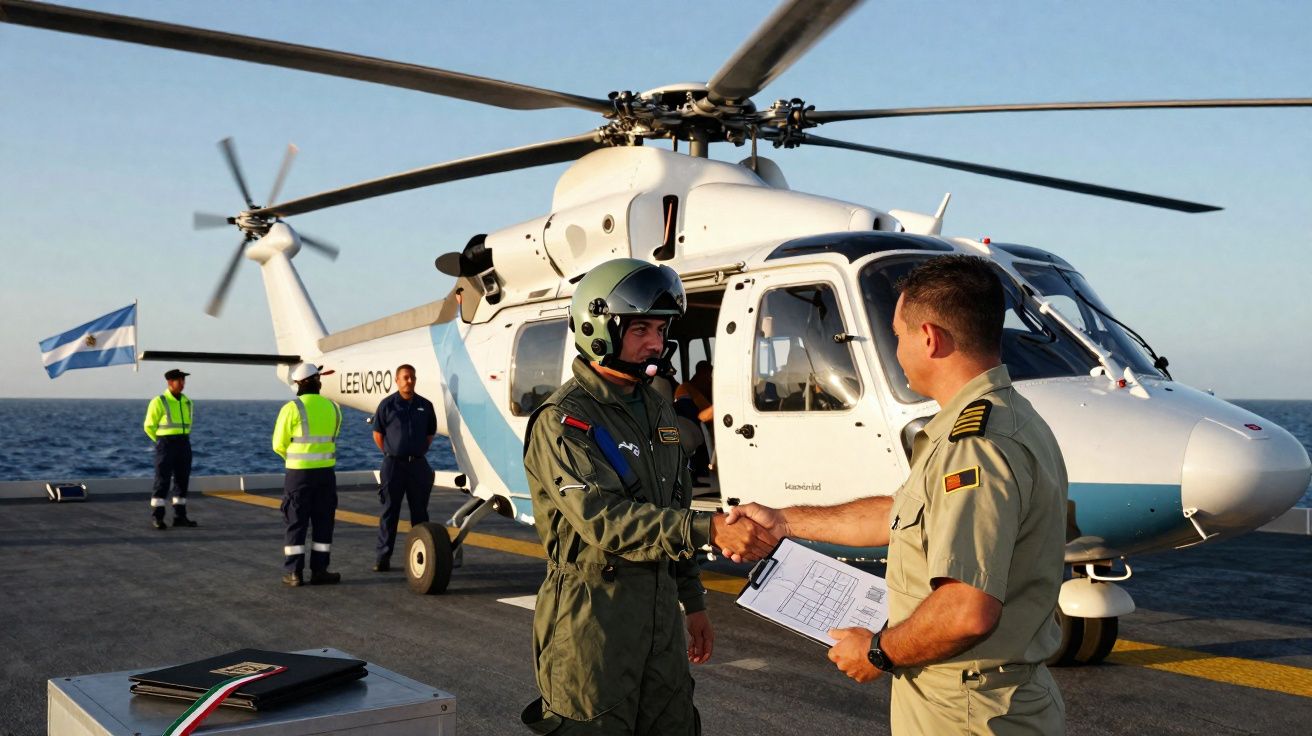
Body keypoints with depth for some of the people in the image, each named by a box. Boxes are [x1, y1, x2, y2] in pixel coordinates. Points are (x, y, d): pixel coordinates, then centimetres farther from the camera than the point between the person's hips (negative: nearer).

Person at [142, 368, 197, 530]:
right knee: (162, 480, -7)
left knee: (182, 480, 7)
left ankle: (180, 516, 13)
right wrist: (162, 443, 3)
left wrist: (182, 440, 16)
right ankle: (157, 517, -1)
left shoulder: (186, 402, 11)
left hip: (184, 444, 6)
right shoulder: (159, 402, -7)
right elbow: (149, 426, -2)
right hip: (166, 444, -6)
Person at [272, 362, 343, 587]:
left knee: (296, 523, 5)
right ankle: (319, 570, 12)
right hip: (326, 472, 3)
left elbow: (279, 444, -4)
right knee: (323, 522, 11)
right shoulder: (333, 408, 4)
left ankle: (293, 573, 7)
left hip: (298, 473, -3)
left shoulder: (292, 408, -10)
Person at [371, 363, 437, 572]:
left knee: (420, 511, 7)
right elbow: (377, 433, 4)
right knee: (390, 511, 0)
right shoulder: (387, 404, -2)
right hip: (393, 464, -3)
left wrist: (419, 452, 8)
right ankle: (382, 557, 4)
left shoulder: (425, 405, 7)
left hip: (418, 464, 3)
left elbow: (431, 433, 16)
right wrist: (391, 454, 3)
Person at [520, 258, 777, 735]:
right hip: (593, 619, -8)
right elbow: (606, 521, -27)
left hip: (661, 609, 8)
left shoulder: (657, 410, 13)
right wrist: (709, 531, -35)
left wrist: (692, 601, 18)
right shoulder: (564, 421, -14)